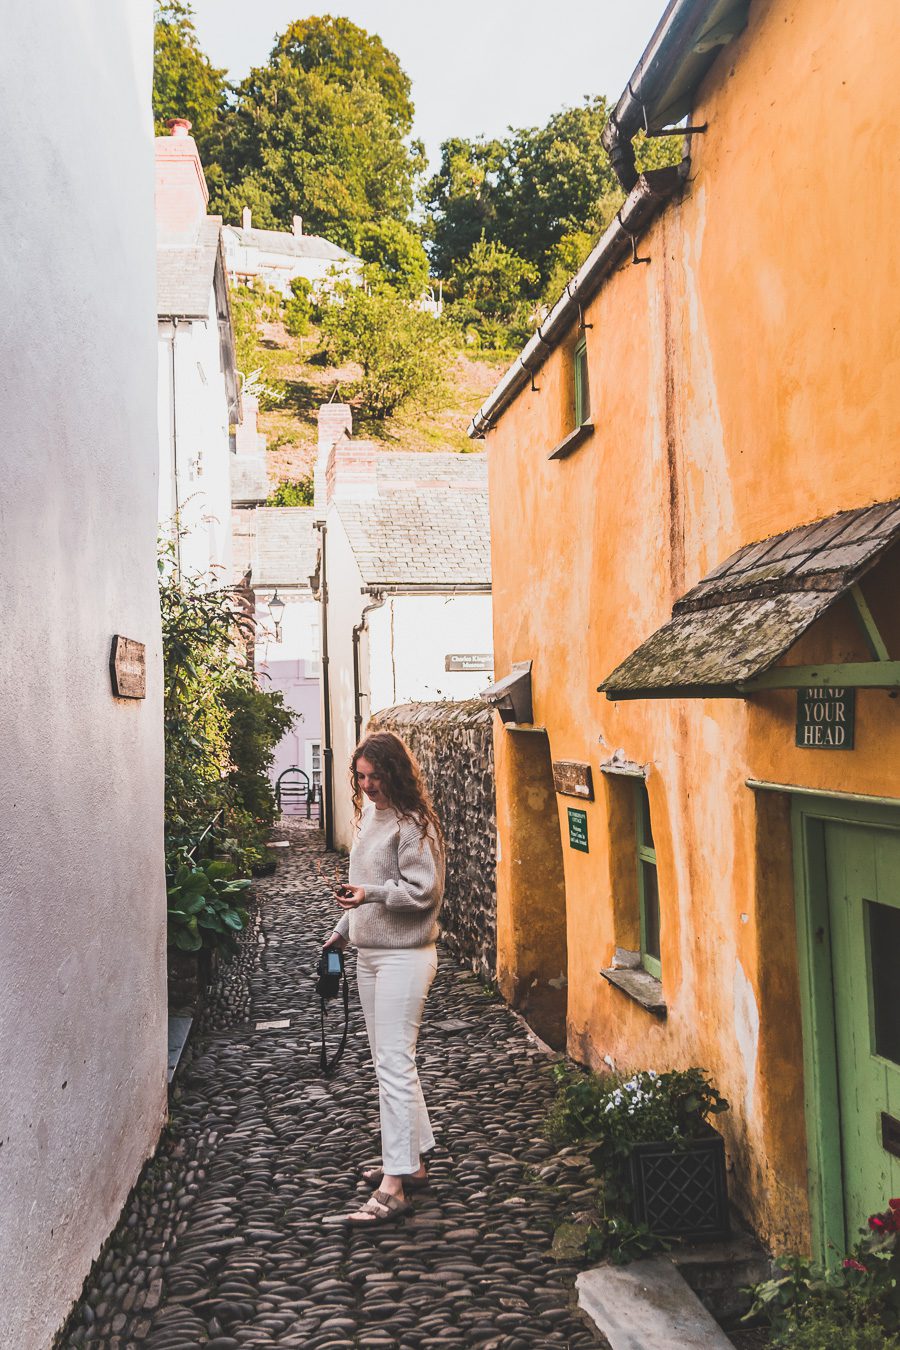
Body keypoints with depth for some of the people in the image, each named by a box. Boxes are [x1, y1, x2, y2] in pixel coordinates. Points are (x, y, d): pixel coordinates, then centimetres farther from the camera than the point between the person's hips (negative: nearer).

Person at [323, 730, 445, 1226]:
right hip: (370, 952, 9)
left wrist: (370, 893, -26)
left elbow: (423, 890, -19)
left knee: (394, 1064, -9)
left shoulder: (412, 823, -15)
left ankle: (393, 1185, -4)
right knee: (389, 1061, 14)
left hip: (404, 956, -9)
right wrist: (344, 927, 21)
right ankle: (412, 1161, 26)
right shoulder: (370, 813, 12)